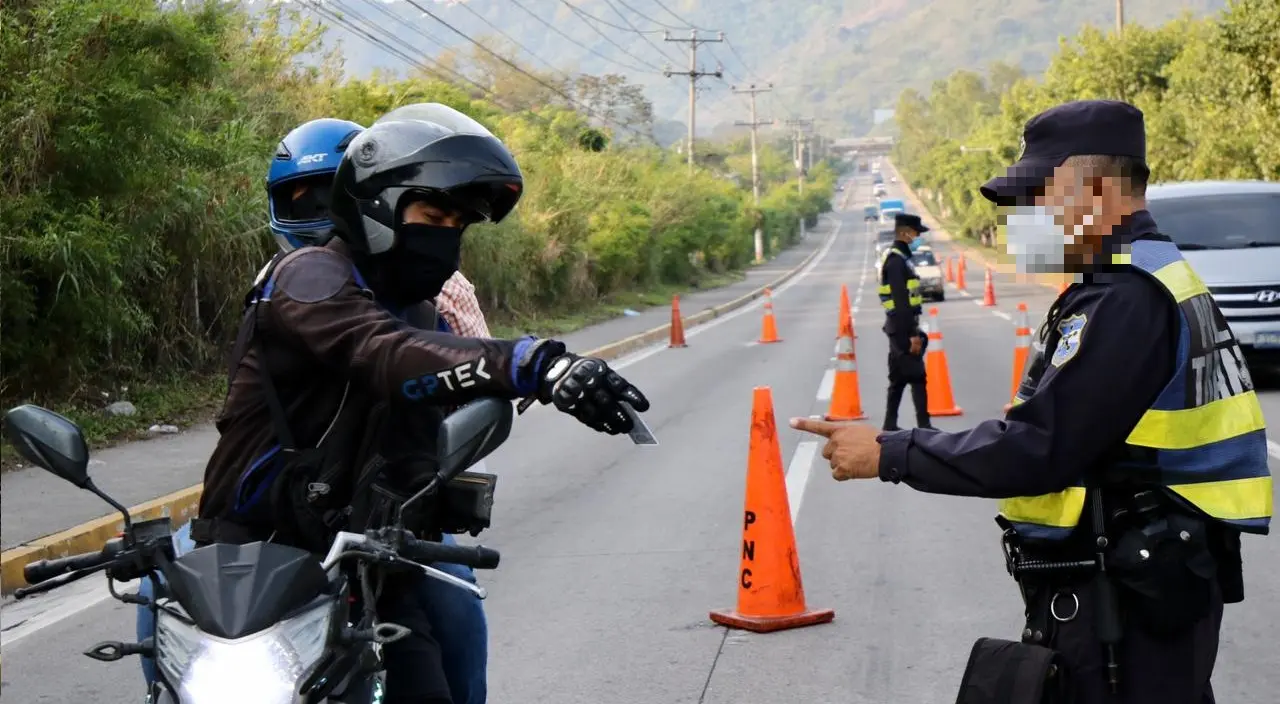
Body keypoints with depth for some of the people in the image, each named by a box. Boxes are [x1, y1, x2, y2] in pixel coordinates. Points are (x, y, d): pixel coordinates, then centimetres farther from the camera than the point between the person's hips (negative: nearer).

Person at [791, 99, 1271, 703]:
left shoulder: (1125, 300, -19)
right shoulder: (1152, 282, 14)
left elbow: (1037, 448, -23)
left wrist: (888, 454, -16)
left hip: (1120, 608, -10)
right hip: (1146, 582, 10)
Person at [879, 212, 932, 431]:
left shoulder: (899, 257, 16)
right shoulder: (896, 260, -15)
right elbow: (900, 302, -21)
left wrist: (913, 331, 20)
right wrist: (912, 334, -22)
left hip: (901, 328, 10)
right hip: (902, 329, -10)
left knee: (899, 379, 13)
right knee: (917, 378, -8)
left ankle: (890, 426, 17)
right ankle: (924, 426, -6)